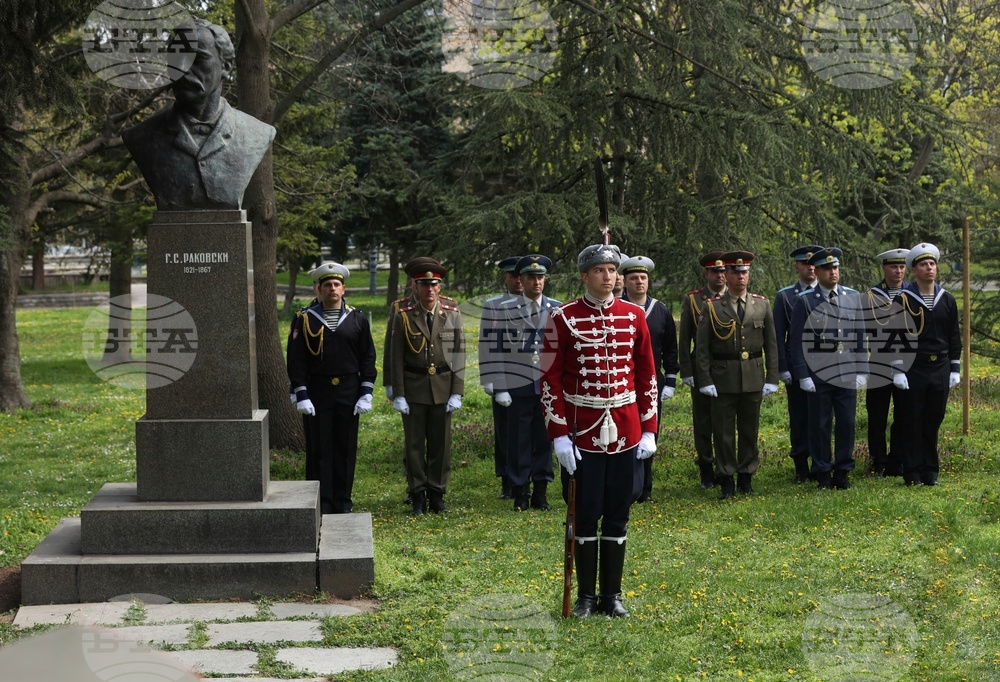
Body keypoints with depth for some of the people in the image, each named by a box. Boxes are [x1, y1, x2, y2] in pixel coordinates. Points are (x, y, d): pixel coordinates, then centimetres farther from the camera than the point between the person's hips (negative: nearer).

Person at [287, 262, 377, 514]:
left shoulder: (358, 320, 6)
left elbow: (368, 358, 7)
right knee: (320, 449, 0)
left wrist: (366, 394, -1)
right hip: (317, 392, -2)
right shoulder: (304, 319, 0)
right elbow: (296, 360, -1)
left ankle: (343, 502, 14)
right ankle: (322, 504, 6)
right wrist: (301, 395, -8)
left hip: (349, 392, 2)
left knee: (346, 449, 5)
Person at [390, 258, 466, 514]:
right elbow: (397, 359, 0)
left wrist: (457, 393, -4)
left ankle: (437, 494, 15)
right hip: (413, 388, -1)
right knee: (414, 443, 3)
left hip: (443, 388, 1)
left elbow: (459, 356, 2)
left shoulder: (452, 315, 3)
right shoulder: (403, 317, 0)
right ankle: (418, 496, 10)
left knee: (441, 443, 5)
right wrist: (398, 395, -6)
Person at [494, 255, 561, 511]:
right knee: (519, 442, 2)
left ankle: (540, 492, 14)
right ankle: (520, 493, 9)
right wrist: (501, 388, -5)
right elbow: (500, 349, 0)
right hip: (518, 387, -1)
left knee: (544, 440, 5)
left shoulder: (557, 309, 6)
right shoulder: (506, 309, 2)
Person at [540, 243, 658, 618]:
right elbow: (551, 380, -4)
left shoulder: (634, 316, 5)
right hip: (581, 433, -3)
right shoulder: (563, 319, -4)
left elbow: (647, 375, 9)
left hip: (625, 433, 3)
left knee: (618, 516, 8)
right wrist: (559, 435, -10)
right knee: (585, 516, 3)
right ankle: (586, 596, 15)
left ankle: (612, 595, 18)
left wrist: (648, 430, 5)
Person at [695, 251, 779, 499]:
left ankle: (746, 477, 20)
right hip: (723, 379, -2)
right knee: (723, 432, 1)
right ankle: (726, 482, 9)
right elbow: (703, 348, -2)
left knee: (750, 430, 9)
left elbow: (771, 345, 7)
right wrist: (705, 381, -8)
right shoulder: (713, 307, -1)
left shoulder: (762, 305, 6)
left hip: (753, 378, 2)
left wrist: (772, 378, 1)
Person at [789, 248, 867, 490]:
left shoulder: (854, 297, 8)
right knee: (820, 426, 3)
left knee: (847, 424, 5)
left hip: (847, 376, 3)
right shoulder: (805, 300, -1)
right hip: (818, 376, -3)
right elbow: (797, 341, -2)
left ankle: (843, 472, 16)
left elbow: (860, 336, 11)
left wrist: (862, 370, 5)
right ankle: (823, 474, 13)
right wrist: (802, 375, -8)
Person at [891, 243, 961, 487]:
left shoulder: (947, 300, 8)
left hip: (940, 369, 4)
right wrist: (897, 370, -11)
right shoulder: (903, 300, -5)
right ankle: (912, 473, 7)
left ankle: (930, 472, 16)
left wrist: (955, 369, 8)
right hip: (913, 369, -4)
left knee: (933, 422, 8)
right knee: (912, 423, 0)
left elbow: (954, 336, 13)